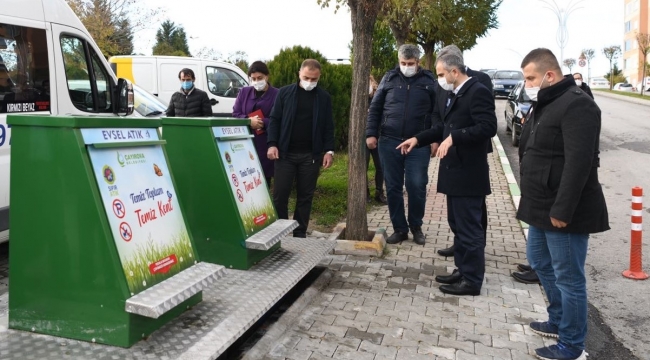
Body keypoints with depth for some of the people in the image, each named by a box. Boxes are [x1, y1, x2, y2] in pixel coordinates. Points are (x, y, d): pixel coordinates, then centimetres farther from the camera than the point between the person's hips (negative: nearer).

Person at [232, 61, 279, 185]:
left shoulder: (276, 94, -2)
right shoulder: (244, 92, 13)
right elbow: (235, 114, 8)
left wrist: (263, 122, -19)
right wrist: (249, 121, -11)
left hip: (265, 145, -3)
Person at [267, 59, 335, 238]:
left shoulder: (324, 97, 6)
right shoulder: (285, 93, 4)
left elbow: (328, 126, 6)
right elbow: (274, 120, 3)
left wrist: (329, 150, -3)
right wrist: (272, 144, -8)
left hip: (311, 155, 1)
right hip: (285, 153, -1)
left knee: (305, 196, 7)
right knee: (280, 195, 1)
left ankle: (300, 233, 18)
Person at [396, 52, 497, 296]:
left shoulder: (478, 92, -14)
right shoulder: (455, 94, 15)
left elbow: (488, 128, -25)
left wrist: (454, 137, -29)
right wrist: (418, 139, 14)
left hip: (468, 173, -10)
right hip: (454, 171, 10)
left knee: (469, 227, -1)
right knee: (457, 225, 17)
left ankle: (472, 281, 9)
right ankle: (462, 270, 29)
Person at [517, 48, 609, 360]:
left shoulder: (576, 105, -18)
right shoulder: (543, 105, 14)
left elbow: (579, 162, -25)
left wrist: (562, 209, -25)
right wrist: (535, 202, 18)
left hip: (564, 212, -10)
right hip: (541, 207, 10)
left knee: (568, 278, 1)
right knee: (539, 262, 22)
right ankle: (559, 321, 40)